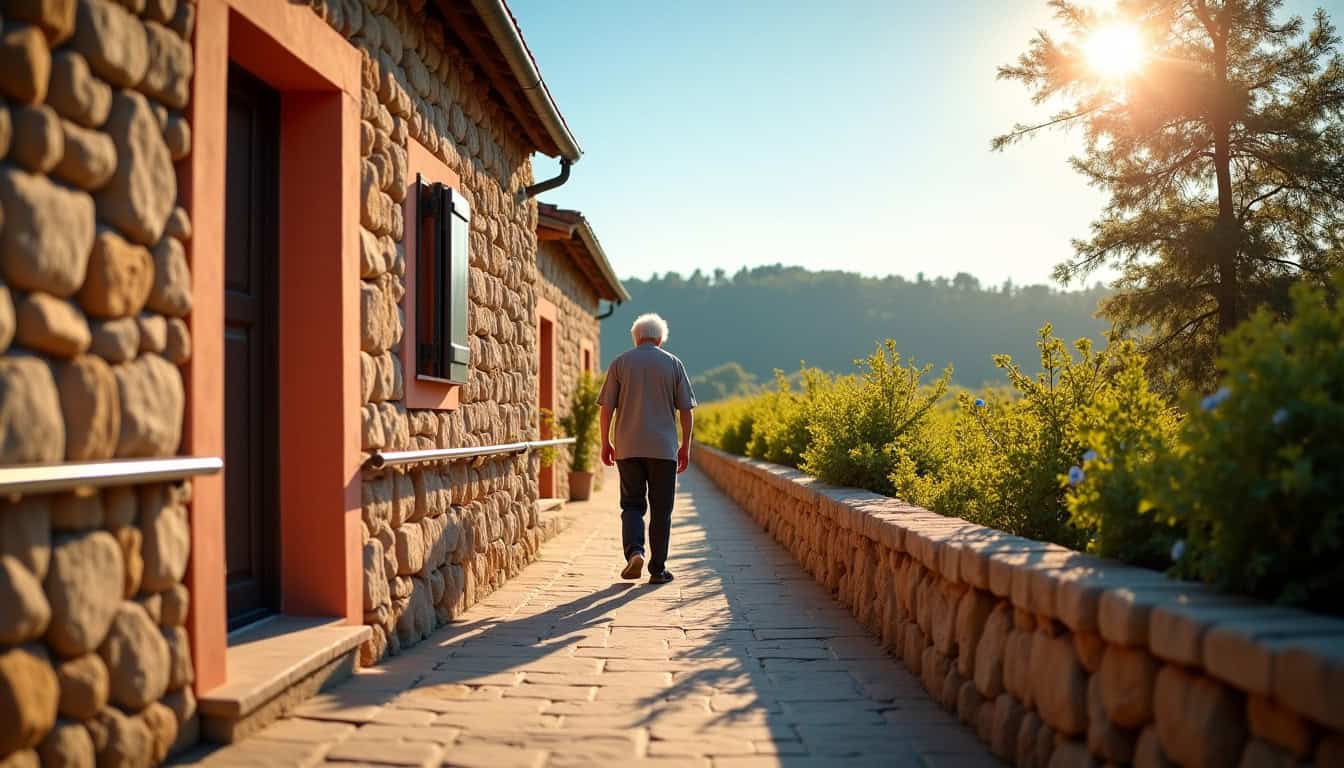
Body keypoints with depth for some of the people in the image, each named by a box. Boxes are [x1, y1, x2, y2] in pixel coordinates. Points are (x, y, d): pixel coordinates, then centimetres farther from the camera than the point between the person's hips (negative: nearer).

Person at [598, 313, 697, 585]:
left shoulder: (620, 363, 3)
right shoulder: (673, 363, 3)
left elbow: (607, 407, 0)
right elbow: (685, 409, 2)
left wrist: (606, 443, 9)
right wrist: (686, 446, 9)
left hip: (628, 448, 1)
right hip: (663, 448, 0)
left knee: (632, 504, 12)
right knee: (661, 509, 7)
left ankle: (634, 551, -10)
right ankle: (658, 569, 9)